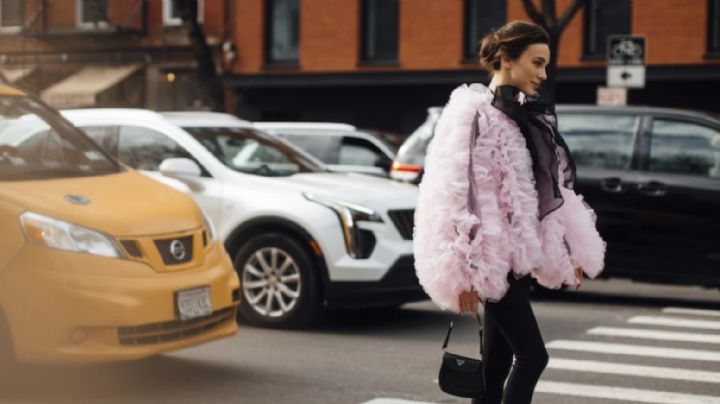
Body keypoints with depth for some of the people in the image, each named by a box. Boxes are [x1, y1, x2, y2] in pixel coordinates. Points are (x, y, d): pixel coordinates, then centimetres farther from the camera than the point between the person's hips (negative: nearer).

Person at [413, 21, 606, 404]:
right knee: (532, 355, -10)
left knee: (498, 361, 10)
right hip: (492, 258, -8)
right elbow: (459, 192, -17)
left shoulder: (527, 114, 13)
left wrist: (571, 249, 17)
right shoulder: (474, 112, -13)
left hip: (515, 256, 8)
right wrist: (465, 269, -20)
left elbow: (550, 186, 19)